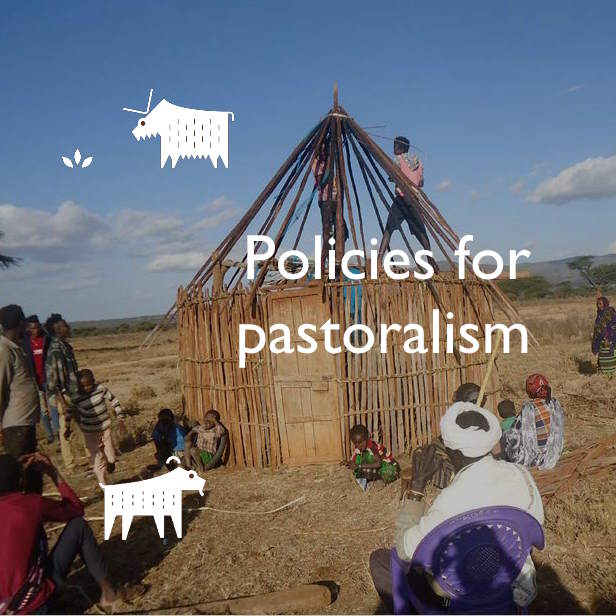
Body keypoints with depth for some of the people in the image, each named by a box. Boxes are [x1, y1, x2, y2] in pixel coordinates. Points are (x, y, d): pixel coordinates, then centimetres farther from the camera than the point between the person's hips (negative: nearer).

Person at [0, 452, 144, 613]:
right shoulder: (32, 504, -15)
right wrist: (53, 473, 5)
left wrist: (15, 470, 14)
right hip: (32, 603, -6)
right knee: (78, 525, 6)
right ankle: (109, 593, 12)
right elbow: (77, 508, 2)